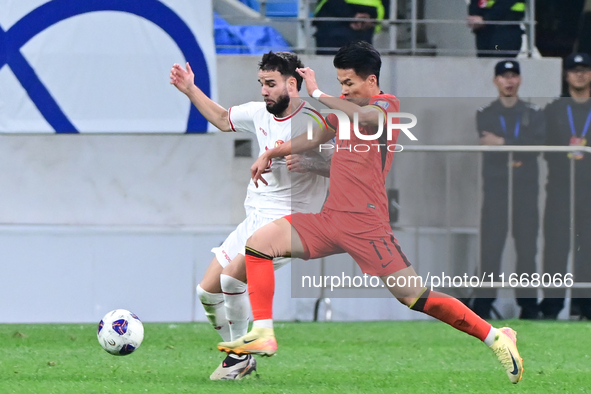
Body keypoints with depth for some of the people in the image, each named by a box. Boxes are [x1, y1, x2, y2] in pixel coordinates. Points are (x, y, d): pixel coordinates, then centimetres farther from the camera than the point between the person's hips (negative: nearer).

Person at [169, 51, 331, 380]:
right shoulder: (259, 113, 7)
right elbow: (223, 119, 26)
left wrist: (309, 163, -31)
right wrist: (190, 91, 18)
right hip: (254, 219, 8)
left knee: (232, 276, -26)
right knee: (207, 291, 5)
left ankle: (240, 357, -8)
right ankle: (240, 360, 21)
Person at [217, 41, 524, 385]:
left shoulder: (388, 104, -6)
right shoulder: (346, 108, 18)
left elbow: (366, 118, -30)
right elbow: (318, 136, 36)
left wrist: (317, 93, -22)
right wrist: (271, 154, 32)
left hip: (365, 224, -8)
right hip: (330, 220, 8)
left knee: (416, 297, -12)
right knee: (259, 243, -2)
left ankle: (496, 338, -1)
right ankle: (263, 335, -3)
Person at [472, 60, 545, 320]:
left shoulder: (534, 114, 13)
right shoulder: (485, 114, 12)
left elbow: (538, 144, -5)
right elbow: (488, 146, -4)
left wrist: (504, 143, -11)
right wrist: (517, 154, -11)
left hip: (526, 188, 1)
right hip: (495, 186, -1)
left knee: (527, 244, -3)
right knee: (490, 244, -8)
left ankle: (528, 304, 0)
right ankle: (483, 303, -8)